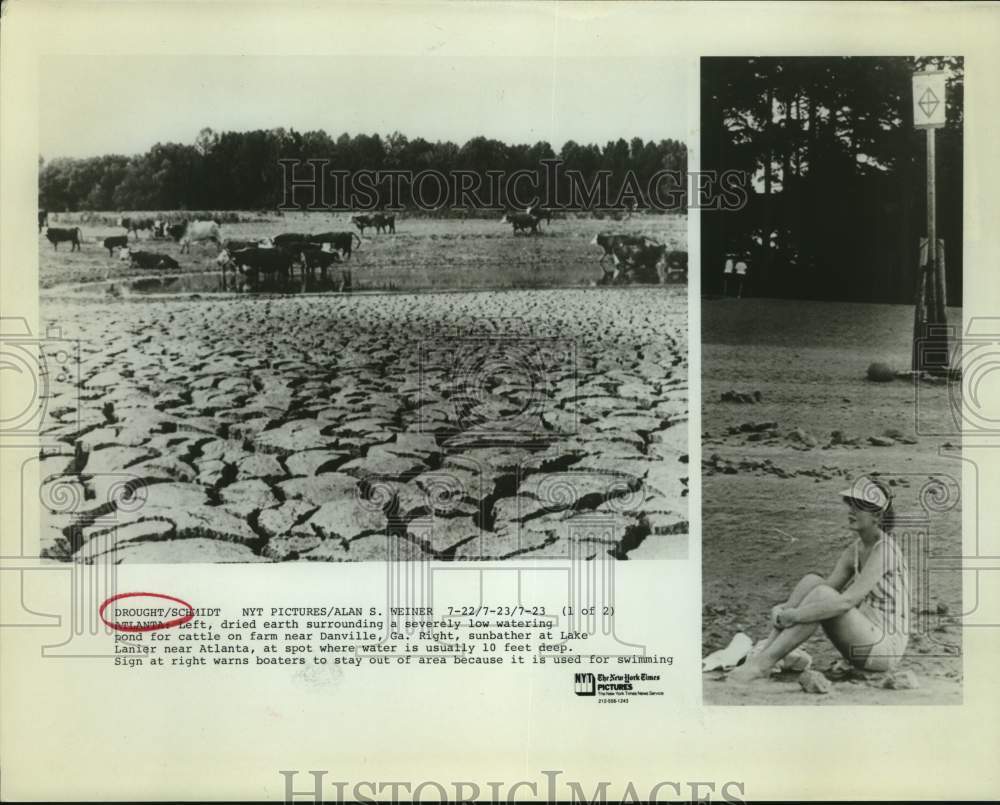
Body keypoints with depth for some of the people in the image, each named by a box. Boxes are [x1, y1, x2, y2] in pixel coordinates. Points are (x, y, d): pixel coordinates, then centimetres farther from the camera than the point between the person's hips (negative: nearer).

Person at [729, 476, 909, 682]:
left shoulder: (884, 550, -16)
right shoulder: (854, 550, 9)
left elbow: (846, 601, -28)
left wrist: (791, 616, -29)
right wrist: (784, 608, -15)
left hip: (886, 647, -8)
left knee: (821, 594, -27)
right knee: (811, 581, -8)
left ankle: (762, 664, -27)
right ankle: (767, 647, -18)